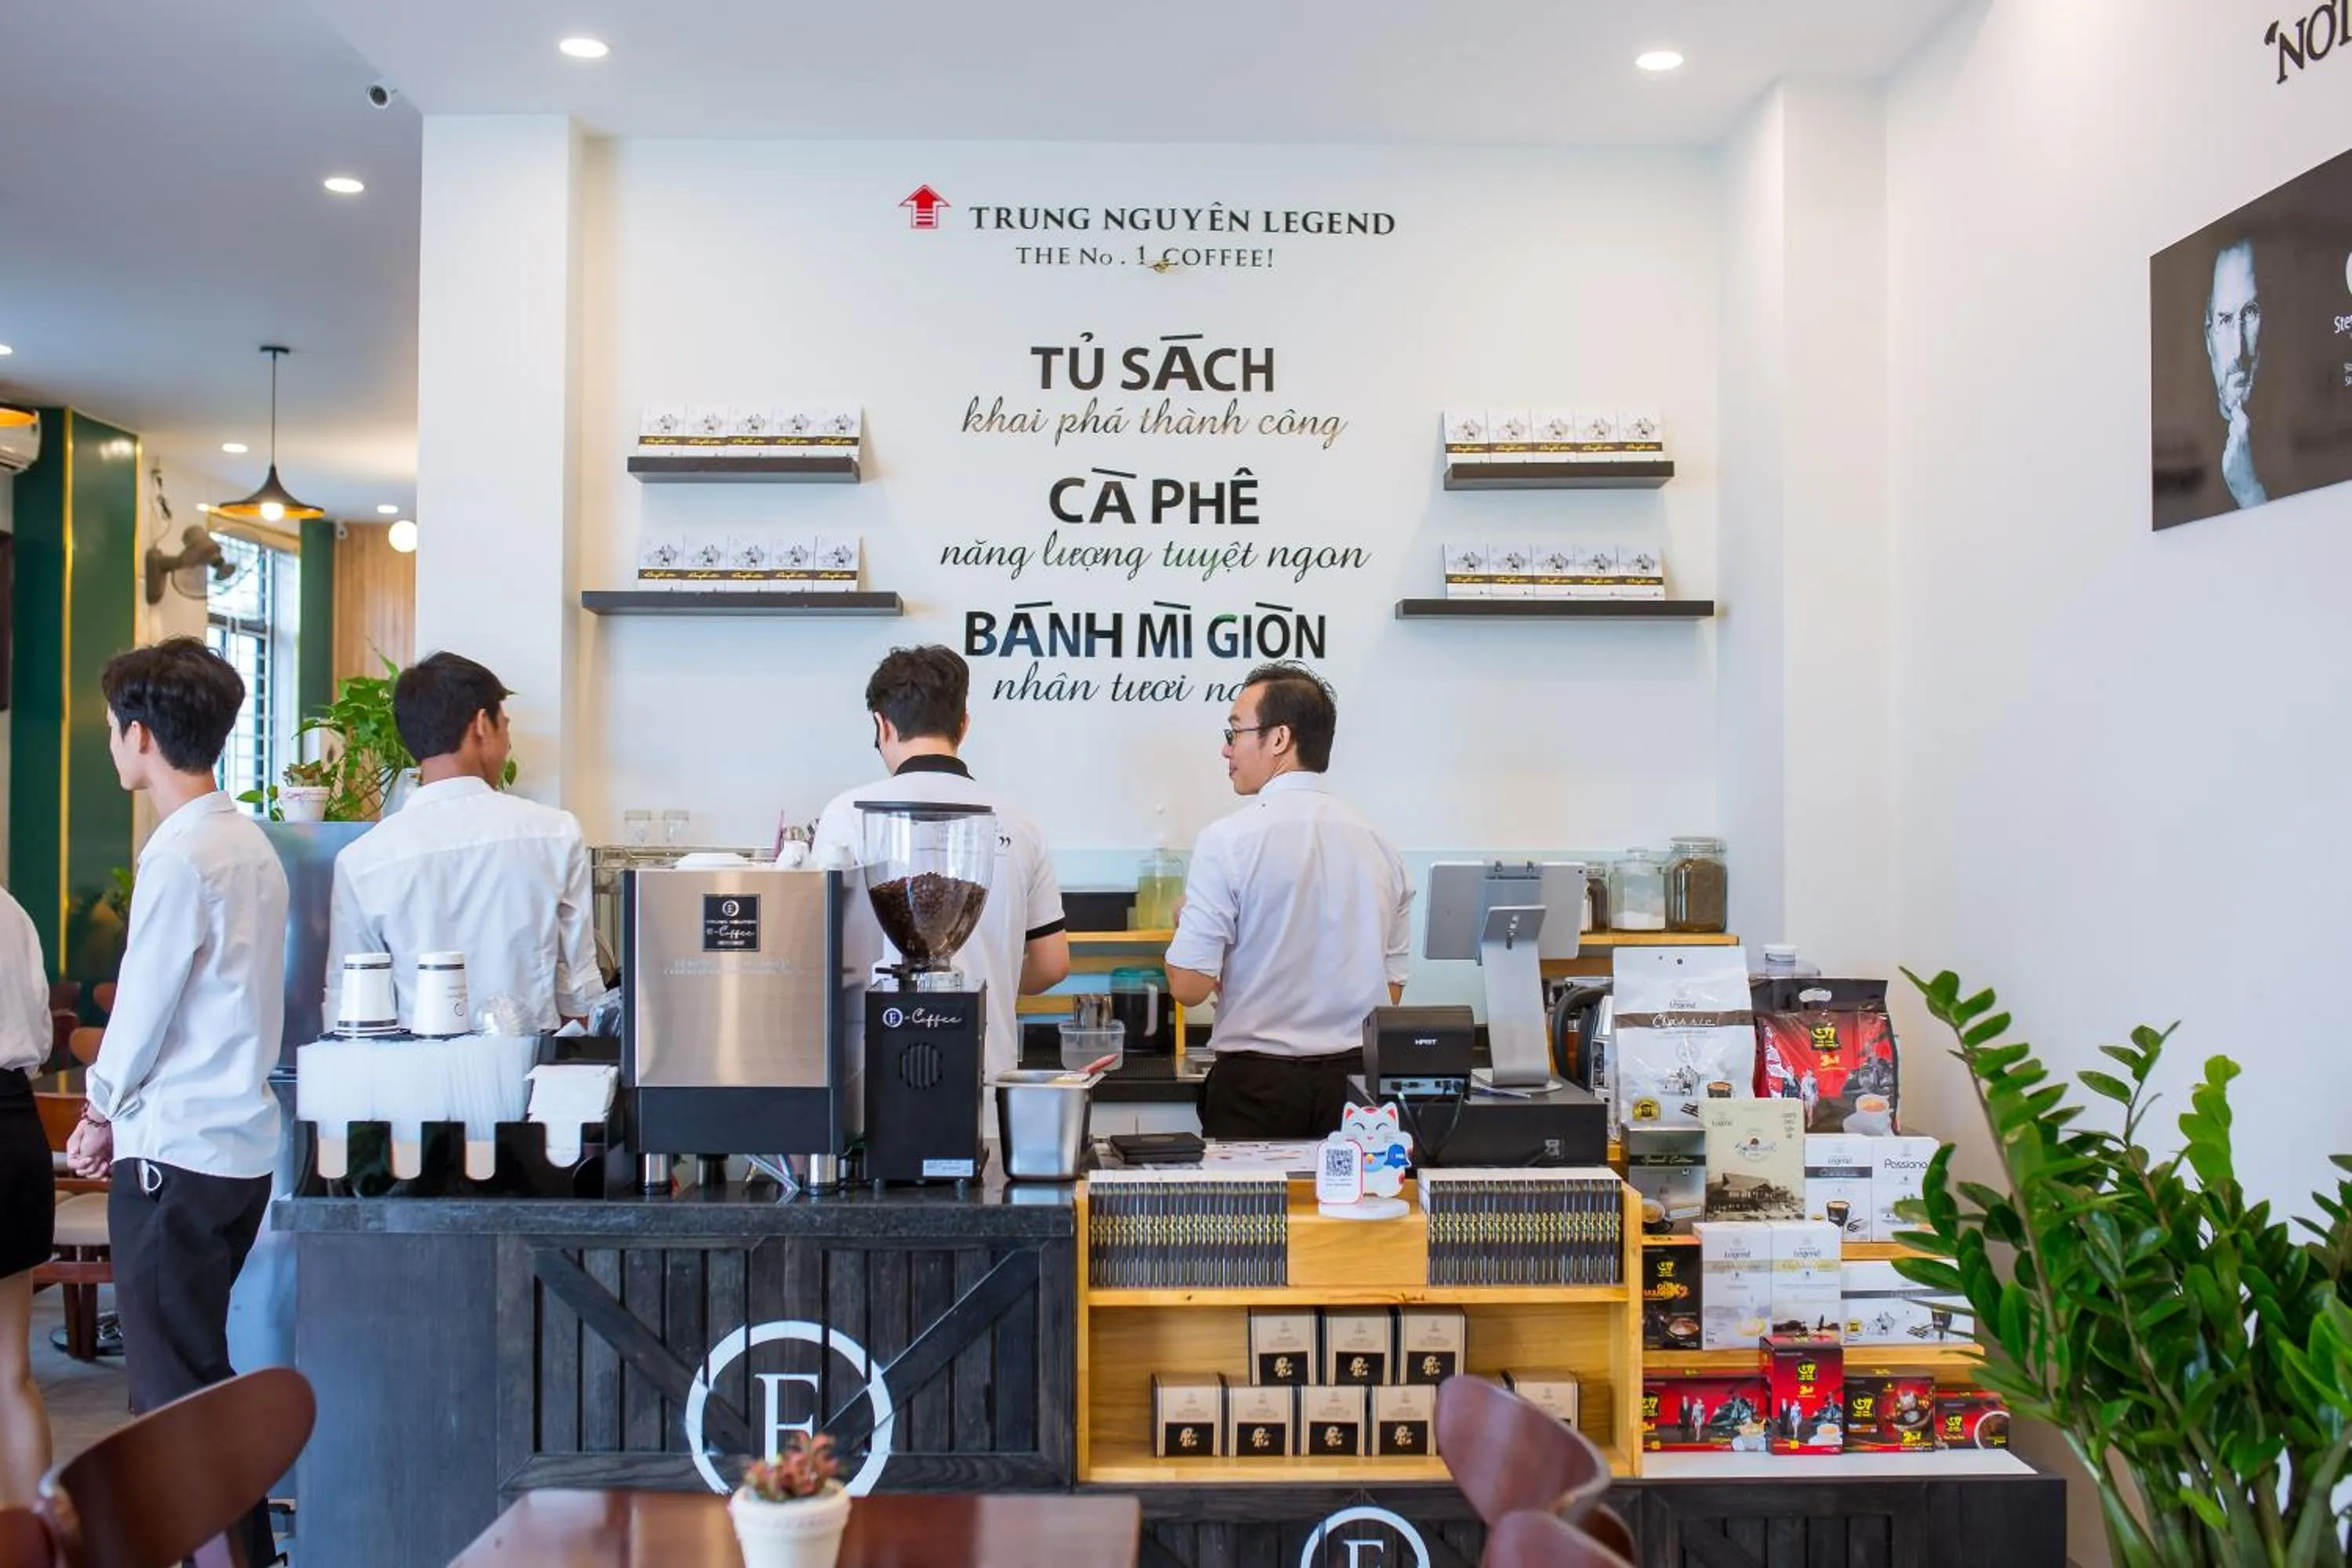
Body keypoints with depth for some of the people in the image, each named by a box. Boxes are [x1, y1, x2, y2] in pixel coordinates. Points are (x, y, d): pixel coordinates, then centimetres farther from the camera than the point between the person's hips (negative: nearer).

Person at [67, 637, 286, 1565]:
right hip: (241, 1143, 9)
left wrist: (102, 1108, 7)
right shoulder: (248, 845, 10)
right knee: (201, 1365, 19)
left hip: (177, 1152, -9)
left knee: (176, 1386, 0)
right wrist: (122, 1112, 13)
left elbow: (143, 1008, -12)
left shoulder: (182, 857, -18)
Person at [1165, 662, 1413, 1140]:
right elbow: (1391, 989, 11)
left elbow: (1189, 986, -11)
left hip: (1256, 1086, -4)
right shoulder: (1378, 845, 4)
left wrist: (1185, 921, 8)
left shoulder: (1228, 840, -11)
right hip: (1355, 1081, 5)